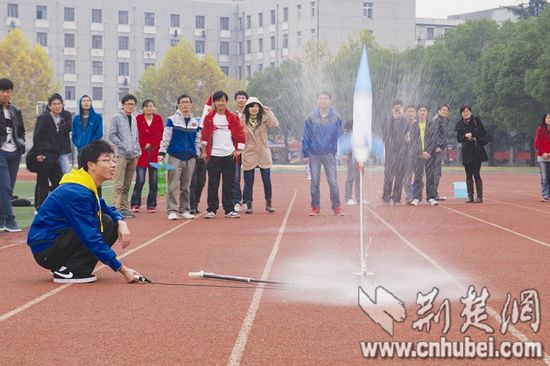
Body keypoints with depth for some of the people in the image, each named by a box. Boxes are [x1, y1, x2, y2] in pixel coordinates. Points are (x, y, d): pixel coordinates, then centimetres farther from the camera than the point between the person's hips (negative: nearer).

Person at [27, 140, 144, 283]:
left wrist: (121, 222, -6)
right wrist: (122, 269, -24)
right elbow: (91, 238, -26)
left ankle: (63, 266, 7)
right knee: (105, 223, -17)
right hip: (45, 250, -10)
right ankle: (69, 271, -14)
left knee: (113, 224, 6)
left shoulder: (88, 188, 7)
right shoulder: (77, 193, -22)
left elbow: (108, 210, 20)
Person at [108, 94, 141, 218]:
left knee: (127, 185, 9)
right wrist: (124, 146, -12)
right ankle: (117, 207, -16)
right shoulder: (117, 117, 0)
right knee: (118, 184, -12)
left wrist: (138, 150, 9)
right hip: (121, 155, -6)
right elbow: (112, 135, -6)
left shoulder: (134, 119, 19)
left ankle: (124, 207, 12)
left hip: (133, 155, 6)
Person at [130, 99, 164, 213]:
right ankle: (135, 204, 0)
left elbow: (160, 135, 1)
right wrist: (144, 146, -11)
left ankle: (152, 205, 10)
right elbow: (136, 135, -2)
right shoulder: (138, 119, 2)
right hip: (141, 153, -2)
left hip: (154, 153, 2)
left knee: (153, 181, 3)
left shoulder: (158, 119, 6)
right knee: (140, 180, -8)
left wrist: (150, 144, -9)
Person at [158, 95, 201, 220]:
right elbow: (166, 137, -5)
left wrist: (197, 154, 11)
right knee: (173, 185, -6)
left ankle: (184, 210, 15)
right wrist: (162, 152, -11)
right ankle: (172, 210, -5)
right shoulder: (172, 120, -1)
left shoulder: (195, 122, 11)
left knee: (186, 186, 8)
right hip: (175, 157, -4)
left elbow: (197, 140, 16)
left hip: (190, 158, 4)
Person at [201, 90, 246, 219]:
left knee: (229, 184, 4)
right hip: (213, 155, -1)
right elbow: (204, 135, 4)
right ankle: (211, 210, 5)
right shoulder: (209, 117, 3)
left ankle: (229, 210, 9)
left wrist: (239, 149, 1)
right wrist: (204, 151, 0)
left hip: (229, 155, 1)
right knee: (213, 184, 1)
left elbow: (240, 133, 8)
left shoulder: (233, 118, 5)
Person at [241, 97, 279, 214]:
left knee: (267, 180, 2)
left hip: (263, 155, 1)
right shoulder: (242, 120, -1)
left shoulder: (264, 119, 2)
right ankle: (249, 205, 13)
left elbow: (275, 125, -15)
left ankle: (268, 204, 14)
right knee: (248, 181, 3)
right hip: (249, 155, -1)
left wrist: (268, 112, -13)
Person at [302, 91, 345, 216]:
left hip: (329, 154, -1)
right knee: (314, 182, 5)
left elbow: (339, 136, 4)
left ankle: (337, 207, 6)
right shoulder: (311, 118, 0)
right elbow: (306, 137, 2)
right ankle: (315, 207, 13)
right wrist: (305, 154, -1)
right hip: (314, 154, 1)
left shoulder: (336, 118, 0)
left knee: (333, 182, -3)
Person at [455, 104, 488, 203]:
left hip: (477, 151, -4)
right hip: (466, 151, 4)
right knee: (468, 175, 4)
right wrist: (465, 136, -11)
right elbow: (458, 138, 8)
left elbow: (483, 132, -5)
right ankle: (470, 196, 7)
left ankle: (479, 196, -4)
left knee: (476, 174, -7)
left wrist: (472, 134, -12)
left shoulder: (476, 120, 0)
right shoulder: (460, 124, 10)